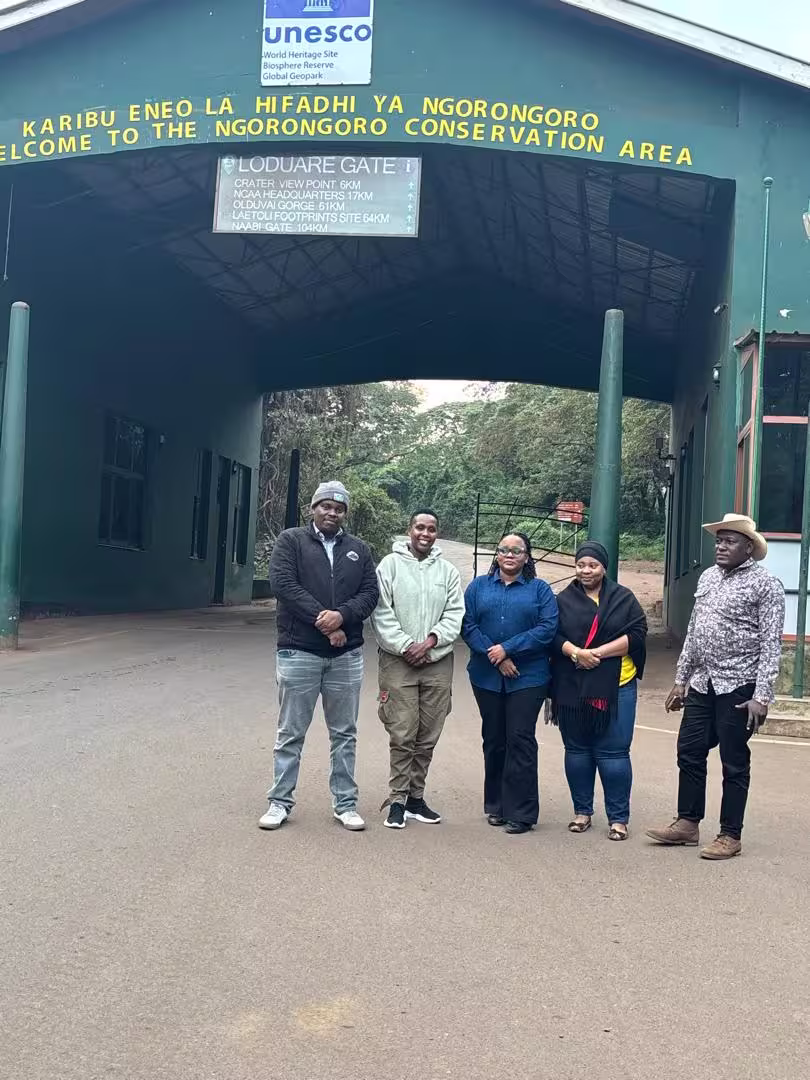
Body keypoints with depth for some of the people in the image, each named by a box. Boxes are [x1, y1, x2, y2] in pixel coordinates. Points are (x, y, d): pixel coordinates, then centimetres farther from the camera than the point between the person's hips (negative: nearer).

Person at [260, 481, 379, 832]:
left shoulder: (359, 550, 11)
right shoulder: (290, 541, 1)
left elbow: (370, 593, 3)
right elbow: (282, 584, -11)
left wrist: (341, 616, -16)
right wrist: (321, 619, -17)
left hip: (346, 656, 3)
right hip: (298, 652, -3)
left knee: (344, 734, 10)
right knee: (290, 733, 5)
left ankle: (345, 803, 19)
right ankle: (280, 801, 15)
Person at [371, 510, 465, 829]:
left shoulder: (448, 570, 9)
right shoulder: (390, 564, 0)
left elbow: (455, 614, 4)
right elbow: (381, 612, -5)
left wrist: (430, 641, -11)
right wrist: (405, 646, -13)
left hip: (438, 663, 3)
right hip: (398, 661, -3)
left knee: (428, 737, 8)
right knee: (402, 736, -5)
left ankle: (416, 797, 19)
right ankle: (397, 800, 5)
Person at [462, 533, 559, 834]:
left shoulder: (540, 589, 4)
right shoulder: (478, 587, 10)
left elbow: (547, 628, -7)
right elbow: (468, 625, 0)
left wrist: (507, 648, -15)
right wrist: (494, 657, -13)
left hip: (528, 677, -2)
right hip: (487, 677, 3)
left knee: (520, 740, -5)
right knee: (494, 740, 10)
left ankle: (521, 812, 0)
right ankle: (496, 806, 21)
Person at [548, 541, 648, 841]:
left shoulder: (624, 598, 5)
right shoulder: (564, 599, 9)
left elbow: (636, 635, -4)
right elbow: (552, 635, 1)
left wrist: (599, 652, -14)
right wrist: (575, 653, -18)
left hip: (616, 687, -2)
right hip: (572, 688, 2)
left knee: (613, 752, -2)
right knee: (577, 750, 9)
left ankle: (618, 817, 6)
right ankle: (582, 811, 21)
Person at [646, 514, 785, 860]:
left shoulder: (765, 584, -9)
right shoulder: (708, 577, 11)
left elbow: (771, 644, -13)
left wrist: (762, 696, -19)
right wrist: (681, 679, 16)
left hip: (738, 687, -7)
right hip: (702, 683, 7)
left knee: (734, 763, 3)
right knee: (689, 753, 12)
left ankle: (730, 835, 15)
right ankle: (687, 823, 25)